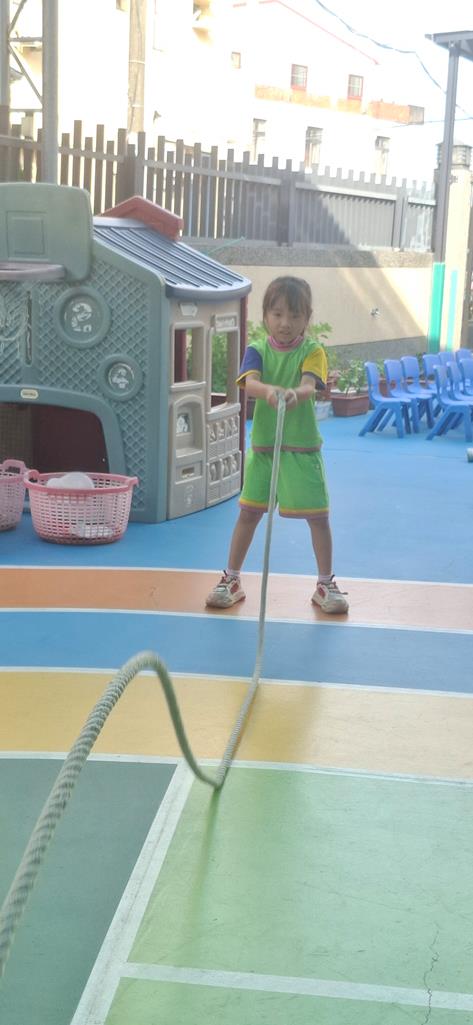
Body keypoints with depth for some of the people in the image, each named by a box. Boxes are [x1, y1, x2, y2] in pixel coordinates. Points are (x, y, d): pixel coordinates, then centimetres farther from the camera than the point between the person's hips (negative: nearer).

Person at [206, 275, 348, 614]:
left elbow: (309, 385, -23)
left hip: (302, 449, -1)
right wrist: (268, 390, -43)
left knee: (318, 517, 3)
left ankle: (326, 585, 20)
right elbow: (250, 382, -19)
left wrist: (295, 393, -47)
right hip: (262, 446, 2)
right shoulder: (257, 351, 1)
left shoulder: (312, 351, -4)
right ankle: (232, 580, 23)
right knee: (249, 512, 8)